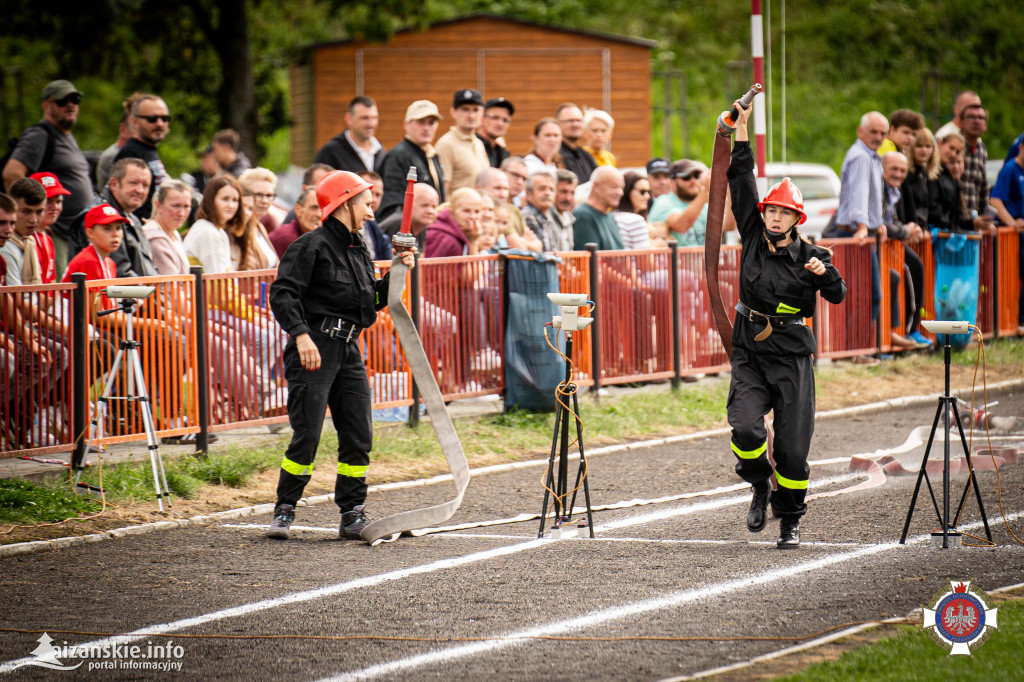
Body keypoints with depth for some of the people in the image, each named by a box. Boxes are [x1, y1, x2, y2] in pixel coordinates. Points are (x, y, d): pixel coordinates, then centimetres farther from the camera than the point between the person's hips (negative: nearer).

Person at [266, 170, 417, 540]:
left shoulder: (358, 252, 18)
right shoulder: (312, 246, -7)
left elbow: (372, 301, 24)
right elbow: (283, 293, -16)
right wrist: (301, 335, -28)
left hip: (349, 351, 8)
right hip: (314, 349, -8)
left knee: (358, 436, 4)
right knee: (307, 435, -9)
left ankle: (352, 516, 11)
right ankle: (284, 511, 1)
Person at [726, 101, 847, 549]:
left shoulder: (808, 255, 0)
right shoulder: (753, 237, 4)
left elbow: (837, 296, -2)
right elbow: (741, 180, 3)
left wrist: (825, 273, -23)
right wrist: (741, 126, 1)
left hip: (792, 356, -1)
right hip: (749, 352, 1)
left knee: (793, 444, -2)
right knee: (746, 428, -17)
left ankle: (790, 520, 14)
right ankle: (759, 486, 13)